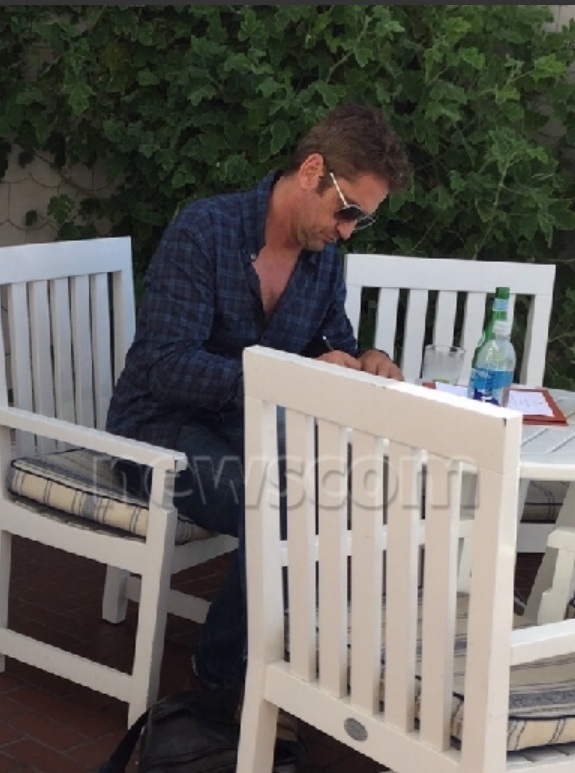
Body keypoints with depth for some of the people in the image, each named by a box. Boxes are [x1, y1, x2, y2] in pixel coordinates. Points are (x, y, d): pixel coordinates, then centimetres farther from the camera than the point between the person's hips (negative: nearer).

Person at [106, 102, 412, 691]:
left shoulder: (324, 256, 4)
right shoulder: (204, 231, -17)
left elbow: (333, 346, 16)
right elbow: (167, 367, -24)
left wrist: (365, 362, -9)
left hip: (249, 426, 6)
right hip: (163, 428, -6)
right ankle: (222, 674, -8)